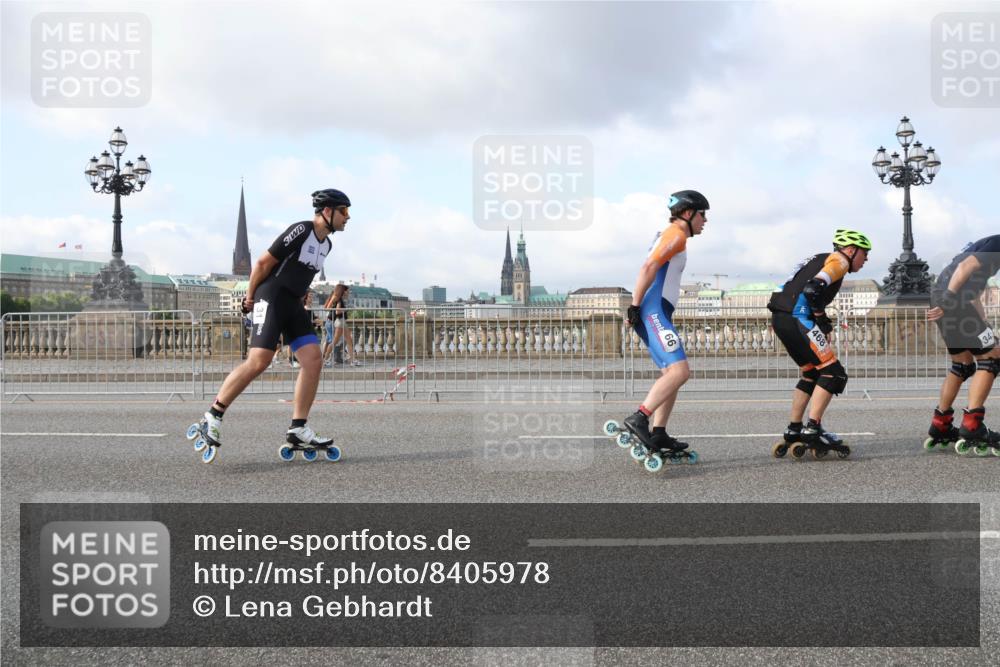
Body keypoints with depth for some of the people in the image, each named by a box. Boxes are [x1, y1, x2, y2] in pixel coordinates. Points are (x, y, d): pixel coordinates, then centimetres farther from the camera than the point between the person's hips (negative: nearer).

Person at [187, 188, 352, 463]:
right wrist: (250, 297, -2)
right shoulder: (300, 231, -13)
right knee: (259, 361, -19)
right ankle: (212, 418, -10)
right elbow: (263, 263, -9)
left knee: (313, 358, -5)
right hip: (271, 299, -9)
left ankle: (298, 430, -3)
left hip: (293, 304, 9)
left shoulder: (326, 244, 14)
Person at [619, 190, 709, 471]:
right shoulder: (676, 235, -5)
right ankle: (638, 419, -23)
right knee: (679, 371, -19)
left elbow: (651, 271, 25)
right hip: (653, 312, -11)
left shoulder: (669, 235, 26)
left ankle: (658, 437, 8)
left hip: (655, 314, 11)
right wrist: (635, 306, -20)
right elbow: (648, 268, -17)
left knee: (672, 373, 10)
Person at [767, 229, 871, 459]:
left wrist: (821, 321, 17)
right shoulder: (839, 260, -1)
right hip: (797, 318, -10)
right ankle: (813, 430, -13)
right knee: (833, 372, -8)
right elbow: (813, 288, -19)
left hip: (780, 318, 10)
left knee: (812, 373, 20)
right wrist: (821, 316, -6)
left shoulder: (820, 259, 28)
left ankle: (793, 431, 22)